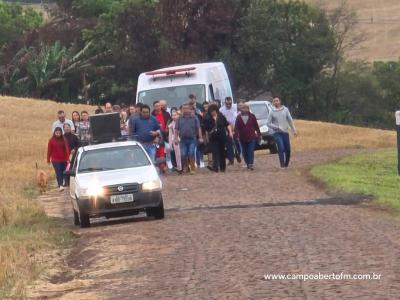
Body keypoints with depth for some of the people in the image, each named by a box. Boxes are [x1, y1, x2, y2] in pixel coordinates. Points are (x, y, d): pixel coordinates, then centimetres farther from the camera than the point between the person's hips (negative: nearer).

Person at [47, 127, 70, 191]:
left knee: (62, 173, 7)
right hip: (55, 160, -3)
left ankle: (61, 185, 22)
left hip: (63, 160, 3)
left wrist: (67, 159, -6)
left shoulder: (63, 140, 4)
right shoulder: (51, 141, -1)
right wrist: (48, 160, 4)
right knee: (58, 173, -13)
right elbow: (49, 150, 2)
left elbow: (67, 149, 1)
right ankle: (60, 186, -23)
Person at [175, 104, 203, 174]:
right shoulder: (180, 119, 11)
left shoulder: (194, 118, 5)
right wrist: (176, 138, 0)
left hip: (192, 139, -2)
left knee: (191, 154, -8)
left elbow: (198, 128, 2)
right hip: (183, 139, 2)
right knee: (183, 155, 0)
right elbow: (176, 129, 9)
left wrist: (200, 137, -5)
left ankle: (193, 169, -1)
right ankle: (184, 168, 16)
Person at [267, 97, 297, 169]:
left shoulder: (285, 109, 6)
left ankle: (286, 165, 20)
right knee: (281, 148, -17)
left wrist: (294, 130, 4)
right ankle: (282, 165, -15)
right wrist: (277, 127, -13)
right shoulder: (272, 112, -1)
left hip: (285, 132, 3)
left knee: (288, 149, 4)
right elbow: (268, 123, -1)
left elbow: (290, 120, 9)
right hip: (277, 133, -3)